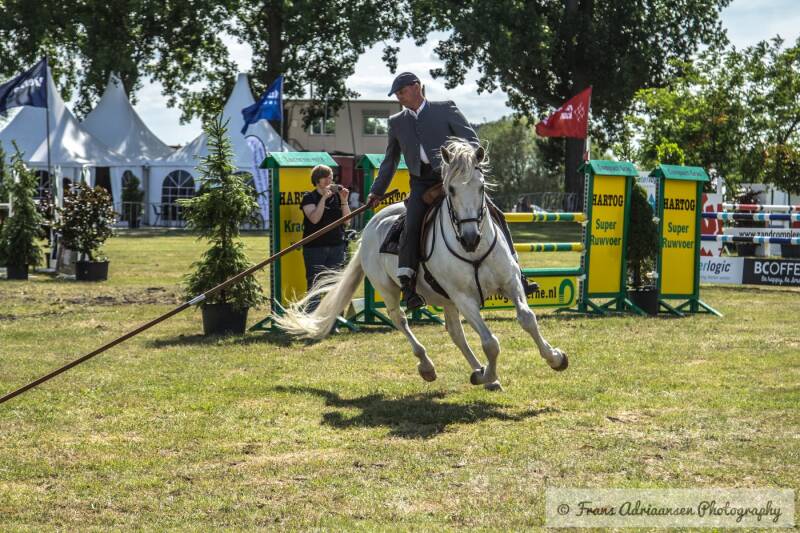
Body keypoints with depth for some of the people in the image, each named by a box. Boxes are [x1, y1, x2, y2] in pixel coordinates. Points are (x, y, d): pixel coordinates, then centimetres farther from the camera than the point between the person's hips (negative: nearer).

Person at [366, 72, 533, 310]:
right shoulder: (396, 122, 17)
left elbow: (471, 140, 0)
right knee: (411, 226, -24)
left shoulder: (446, 109, 7)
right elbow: (390, 161, 26)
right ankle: (407, 284, -16)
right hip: (422, 183, 2)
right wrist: (377, 191, 20)